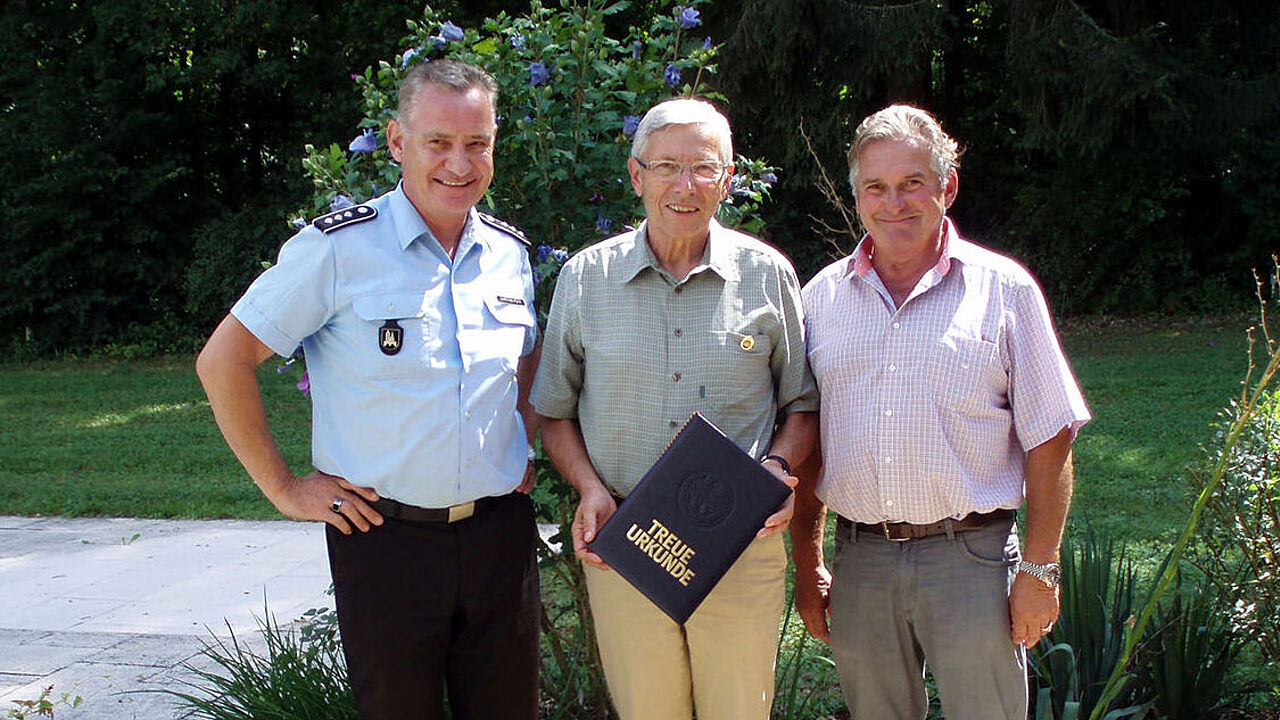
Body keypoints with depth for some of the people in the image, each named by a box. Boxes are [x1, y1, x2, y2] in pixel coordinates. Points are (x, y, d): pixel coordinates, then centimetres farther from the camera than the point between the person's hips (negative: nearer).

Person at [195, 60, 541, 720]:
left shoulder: (509, 254, 6)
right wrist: (283, 487, -6)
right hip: (385, 536, -4)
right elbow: (223, 360, -7)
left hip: (500, 534, 4)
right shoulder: (339, 247, -10)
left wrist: (522, 454, 12)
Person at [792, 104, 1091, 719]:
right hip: (859, 559, 3)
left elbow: (1048, 441, 0)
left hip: (970, 557, -2)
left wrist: (1039, 568, -4)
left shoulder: (1002, 289, 0)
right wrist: (807, 568, 9)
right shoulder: (823, 296, 8)